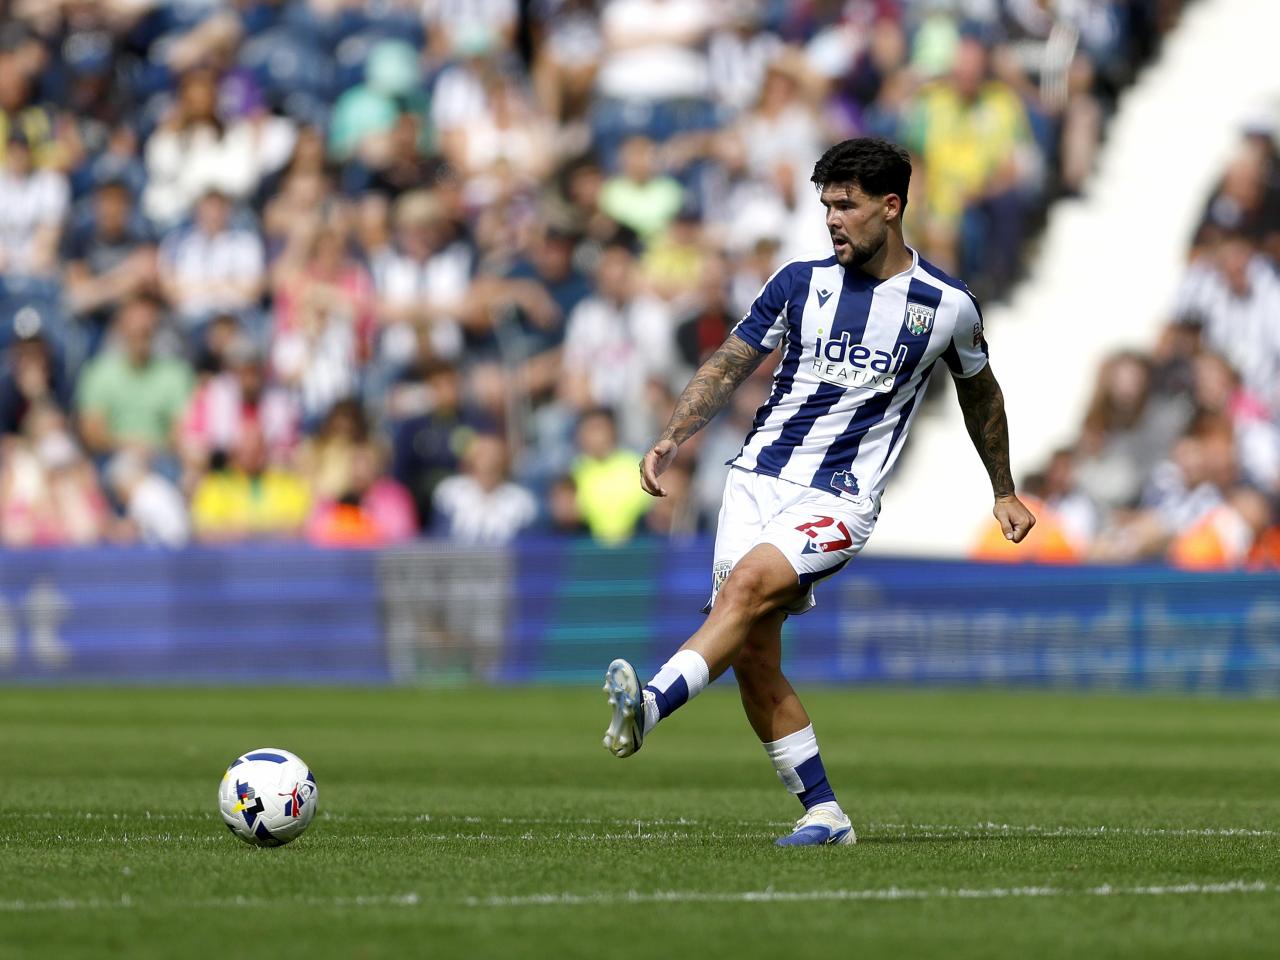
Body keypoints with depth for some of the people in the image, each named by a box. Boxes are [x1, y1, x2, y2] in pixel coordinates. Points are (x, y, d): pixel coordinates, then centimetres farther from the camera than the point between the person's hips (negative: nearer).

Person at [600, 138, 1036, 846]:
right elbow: (729, 365, 12)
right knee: (753, 658, -5)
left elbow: (979, 392, 21)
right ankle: (823, 813, 5)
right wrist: (670, 441, -3)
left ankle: (649, 706, -44)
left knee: (750, 585, -30)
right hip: (759, 477, 4)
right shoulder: (801, 280, 6)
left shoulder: (947, 305, 2)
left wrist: (1003, 491, 29)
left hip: (840, 499, -4)